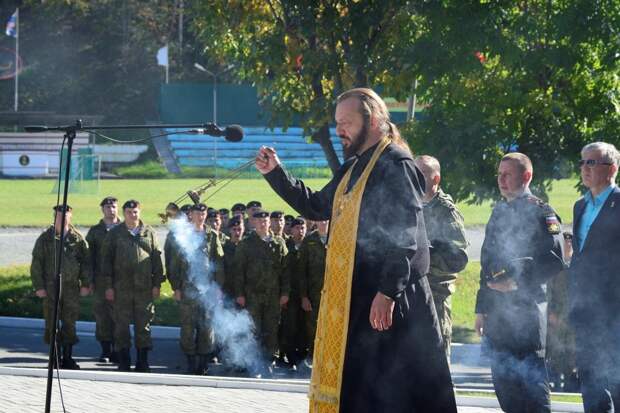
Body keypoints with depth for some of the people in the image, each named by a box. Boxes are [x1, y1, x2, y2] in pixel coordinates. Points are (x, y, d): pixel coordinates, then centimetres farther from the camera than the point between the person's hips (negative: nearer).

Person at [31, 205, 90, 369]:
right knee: (52, 323, -1)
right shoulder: (45, 238, 1)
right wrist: (38, 286, -4)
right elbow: (36, 264, 2)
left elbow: (86, 262, 9)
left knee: (70, 323, 5)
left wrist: (85, 284, 3)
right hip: (51, 287, -2)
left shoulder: (78, 239, 6)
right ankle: (55, 357, 7)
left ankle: (67, 357, 13)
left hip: (72, 287, 2)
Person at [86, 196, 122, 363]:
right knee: (102, 314, 0)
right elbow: (89, 256, 9)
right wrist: (90, 280, 0)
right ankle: (105, 350, 7)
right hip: (101, 279, 1)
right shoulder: (95, 231, 10)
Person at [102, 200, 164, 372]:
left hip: (144, 287, 0)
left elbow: (157, 258, 8)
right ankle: (124, 361, 9)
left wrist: (157, 284, 2)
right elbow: (107, 260, 5)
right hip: (122, 287, 0)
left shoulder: (149, 233, 8)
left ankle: (143, 360, 9)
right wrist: (108, 286, -2)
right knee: (121, 324, 2)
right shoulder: (114, 234, 6)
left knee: (144, 323, 2)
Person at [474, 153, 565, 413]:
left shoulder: (541, 213, -4)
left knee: (532, 380, -7)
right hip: (497, 311, 7)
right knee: (503, 381, 8)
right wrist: (482, 308, 17)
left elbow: (554, 260, -12)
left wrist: (518, 282, -17)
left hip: (526, 307, -7)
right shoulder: (499, 213, 18)